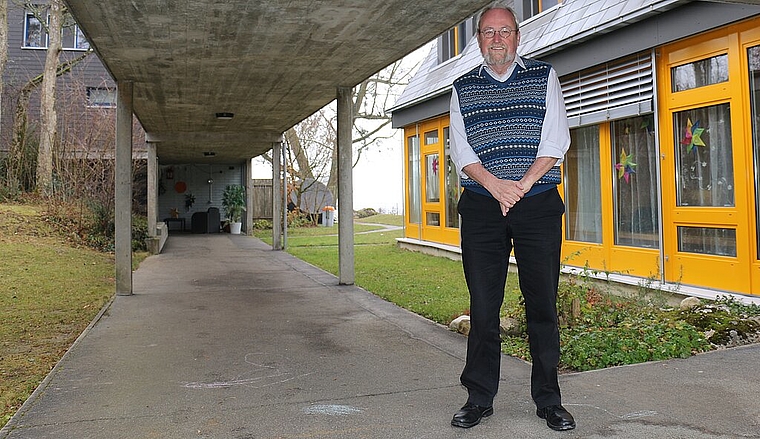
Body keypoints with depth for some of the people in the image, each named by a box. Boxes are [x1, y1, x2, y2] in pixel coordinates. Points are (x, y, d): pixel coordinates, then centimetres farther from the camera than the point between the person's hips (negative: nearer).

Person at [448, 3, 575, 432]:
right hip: (481, 207, 1)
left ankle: (549, 400, 14)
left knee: (543, 303, 2)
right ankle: (480, 398, 14)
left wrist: (523, 185, -12)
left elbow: (556, 140, 1)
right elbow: (461, 149, 4)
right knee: (483, 307, 3)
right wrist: (495, 185, -12)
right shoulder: (463, 87, 14)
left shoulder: (544, 77, 11)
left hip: (539, 204, 0)